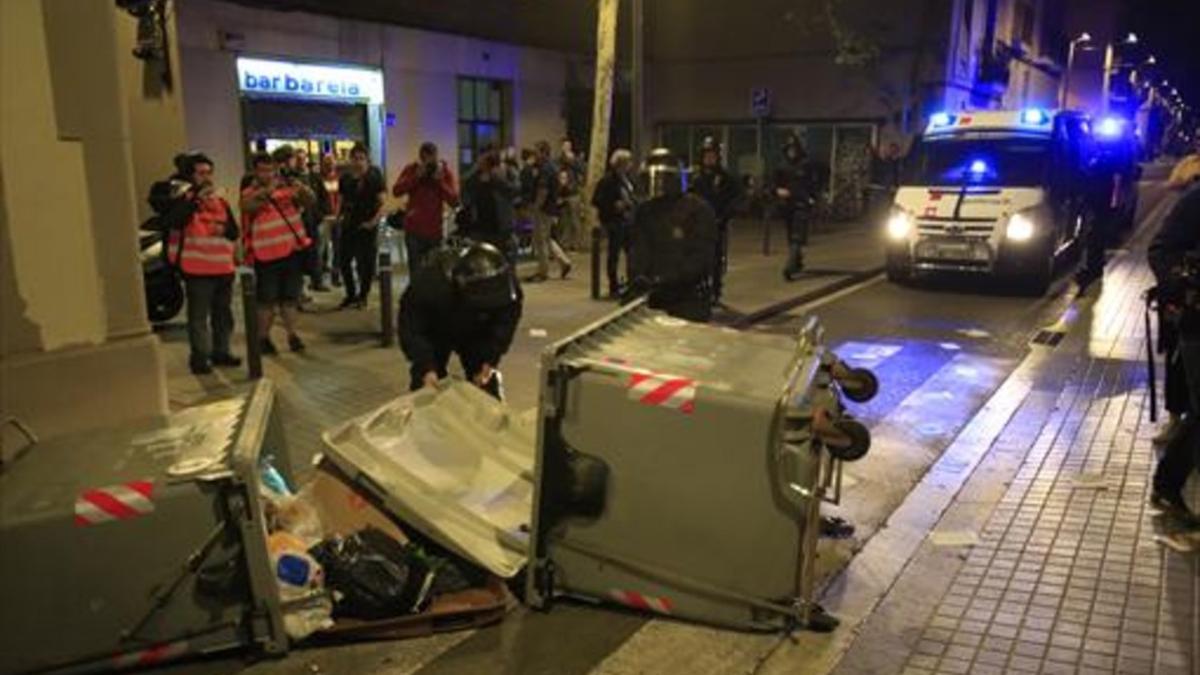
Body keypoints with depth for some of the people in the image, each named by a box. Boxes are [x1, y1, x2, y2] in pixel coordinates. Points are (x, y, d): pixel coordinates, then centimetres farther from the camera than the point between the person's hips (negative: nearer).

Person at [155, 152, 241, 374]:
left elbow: (234, 231, 17)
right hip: (197, 268, -6)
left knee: (223, 314, 14)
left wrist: (225, 228, -7)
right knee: (199, 316, -4)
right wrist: (195, 200, -25)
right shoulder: (182, 199, -4)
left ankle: (221, 352, 26)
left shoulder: (221, 201, 14)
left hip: (223, 267, 6)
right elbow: (172, 222, -24)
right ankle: (199, 356, 3)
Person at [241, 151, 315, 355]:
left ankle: (292, 335, 19)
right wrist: (267, 191, -41)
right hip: (266, 255, -3)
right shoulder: (249, 193, -3)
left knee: (290, 297, 11)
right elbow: (248, 206, -25)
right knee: (267, 299, 3)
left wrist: (302, 189, -27)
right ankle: (263, 338, 13)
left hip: (292, 250, 3)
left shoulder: (287, 187, 4)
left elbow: (310, 202, -5)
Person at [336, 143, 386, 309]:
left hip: (366, 225, -4)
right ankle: (351, 294, 22)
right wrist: (340, 215, 2)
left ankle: (362, 296, 18)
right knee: (345, 261, 7)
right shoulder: (345, 178, 6)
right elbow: (341, 201, 16)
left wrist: (374, 221, -15)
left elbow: (381, 202, -9)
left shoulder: (374, 177, -7)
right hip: (348, 225, 4)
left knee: (365, 262, 3)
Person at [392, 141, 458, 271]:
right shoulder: (411, 170, 4)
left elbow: (454, 200, -6)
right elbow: (396, 191, -9)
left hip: (435, 231, 0)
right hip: (414, 231, 0)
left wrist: (440, 181, -15)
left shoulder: (445, 172, 2)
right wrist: (416, 176, -15)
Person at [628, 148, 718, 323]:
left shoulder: (699, 210, -7)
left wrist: (665, 279, -25)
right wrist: (637, 278, -19)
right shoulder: (645, 211, 10)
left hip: (690, 299, -4)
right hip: (655, 297, 5)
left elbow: (701, 256, -15)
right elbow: (639, 250, 2)